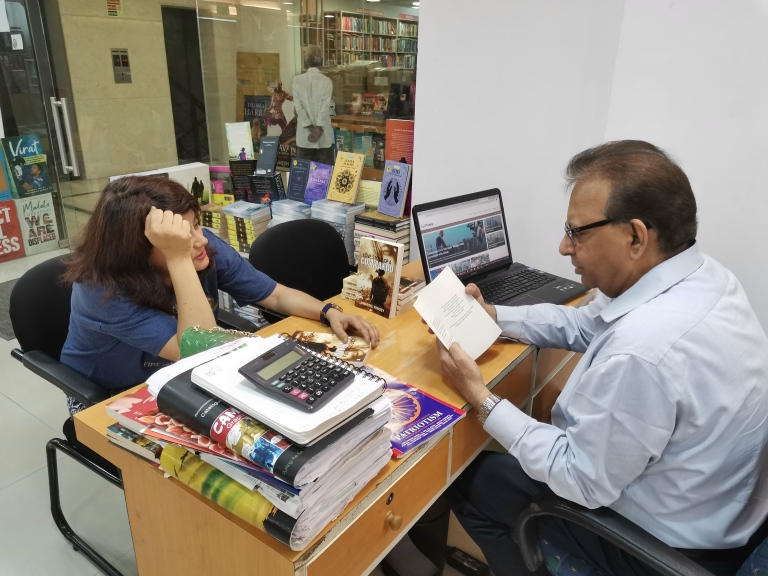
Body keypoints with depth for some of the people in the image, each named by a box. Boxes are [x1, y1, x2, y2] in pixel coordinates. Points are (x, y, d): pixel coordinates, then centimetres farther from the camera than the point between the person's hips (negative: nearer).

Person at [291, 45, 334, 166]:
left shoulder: (297, 80, 0)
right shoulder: (327, 81, -4)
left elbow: (298, 106, -7)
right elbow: (325, 107, -11)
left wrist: (311, 128, -8)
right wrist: (318, 129, -12)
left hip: (304, 136, 1)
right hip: (323, 135, -1)